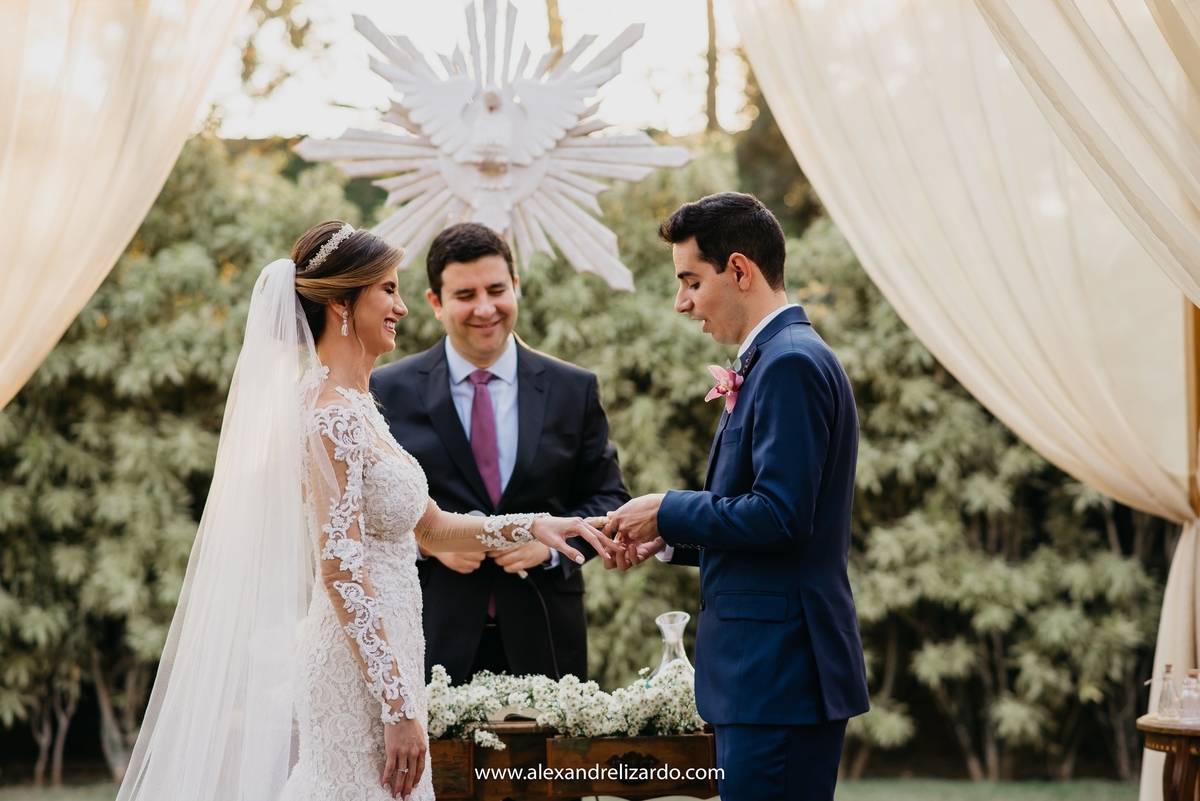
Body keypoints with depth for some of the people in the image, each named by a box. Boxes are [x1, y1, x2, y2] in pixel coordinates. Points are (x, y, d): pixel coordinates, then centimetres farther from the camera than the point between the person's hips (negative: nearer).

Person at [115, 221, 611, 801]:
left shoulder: (354, 408, 14)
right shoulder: (332, 414, -15)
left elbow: (429, 526, 21)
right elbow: (340, 568, -20)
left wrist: (531, 526, 11)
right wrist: (398, 705, -21)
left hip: (372, 660, 9)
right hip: (360, 671, -9)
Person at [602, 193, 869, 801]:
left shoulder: (791, 363, -15)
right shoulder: (773, 359, 17)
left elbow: (780, 517, -22)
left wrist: (668, 512, -10)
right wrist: (669, 539, 10)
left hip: (780, 672, -10)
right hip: (767, 667, 10)